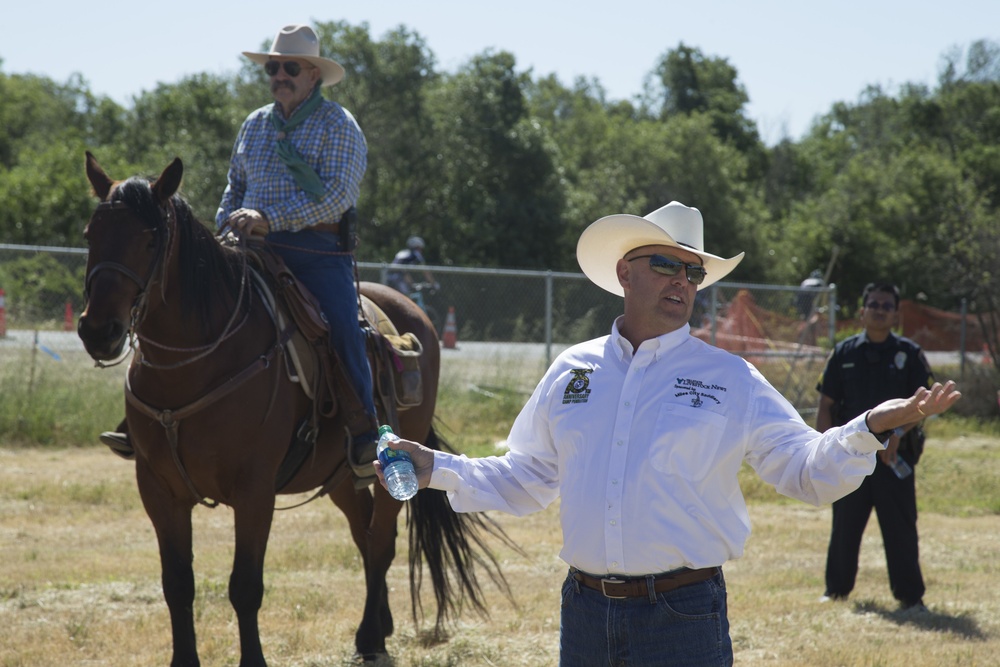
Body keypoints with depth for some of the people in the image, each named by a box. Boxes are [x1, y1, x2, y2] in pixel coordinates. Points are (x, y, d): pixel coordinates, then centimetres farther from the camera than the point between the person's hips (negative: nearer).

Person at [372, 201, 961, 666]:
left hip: (684, 614, -3)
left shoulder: (731, 380, 2)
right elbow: (525, 479, 19)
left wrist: (868, 430, -19)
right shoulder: (573, 372, 11)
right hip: (586, 613, 3)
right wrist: (437, 470, 9)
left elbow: (809, 473, -2)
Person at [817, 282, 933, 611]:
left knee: (901, 528, -1)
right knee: (845, 525, 8)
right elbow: (826, 405, 9)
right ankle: (836, 589, 21)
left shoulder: (910, 354, 3)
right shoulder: (844, 353, 7)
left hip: (895, 454, -2)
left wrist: (897, 432, -18)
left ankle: (910, 594, 5)